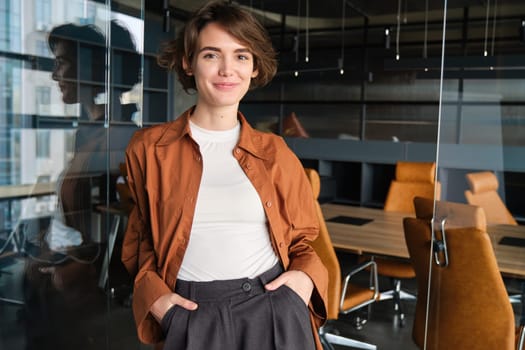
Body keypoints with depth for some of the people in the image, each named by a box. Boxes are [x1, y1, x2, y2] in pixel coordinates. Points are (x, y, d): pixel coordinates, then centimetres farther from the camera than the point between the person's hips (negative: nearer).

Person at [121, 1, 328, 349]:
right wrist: (153, 294, -6)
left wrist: (307, 276, -7)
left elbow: (303, 237, 12)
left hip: (275, 309, 2)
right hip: (193, 315, -1)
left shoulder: (274, 151, 2)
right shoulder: (148, 148, -1)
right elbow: (139, 239, 10)